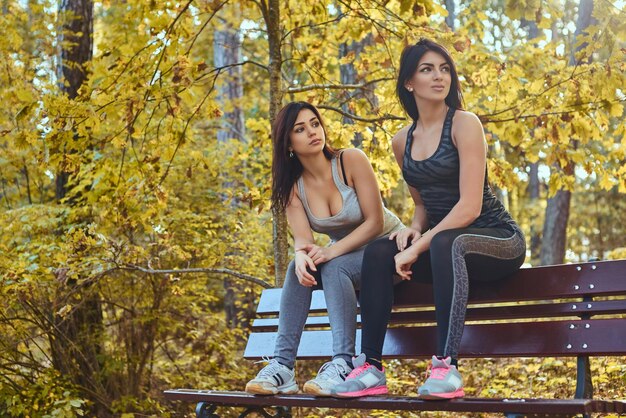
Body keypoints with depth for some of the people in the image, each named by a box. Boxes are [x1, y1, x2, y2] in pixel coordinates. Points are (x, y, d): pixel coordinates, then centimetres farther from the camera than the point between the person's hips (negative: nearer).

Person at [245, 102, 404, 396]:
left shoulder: (351, 161, -18)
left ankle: (343, 365, -35)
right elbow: (302, 239, -16)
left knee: (335, 267, -32)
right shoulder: (292, 186, -5)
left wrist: (331, 251, -32)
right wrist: (302, 255, -41)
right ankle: (282, 366, -27)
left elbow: (375, 221, -21)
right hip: (343, 257, 4)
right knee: (298, 268, -24)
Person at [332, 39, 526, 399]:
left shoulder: (464, 124, -11)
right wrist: (413, 230, -4)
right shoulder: (403, 141, 8)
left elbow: (469, 206, -19)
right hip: (442, 243, 6)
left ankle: (447, 367, -40)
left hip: (499, 240, -6)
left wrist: (418, 247, -21)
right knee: (379, 251, -17)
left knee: (444, 243, -37)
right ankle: (371, 368, -16)